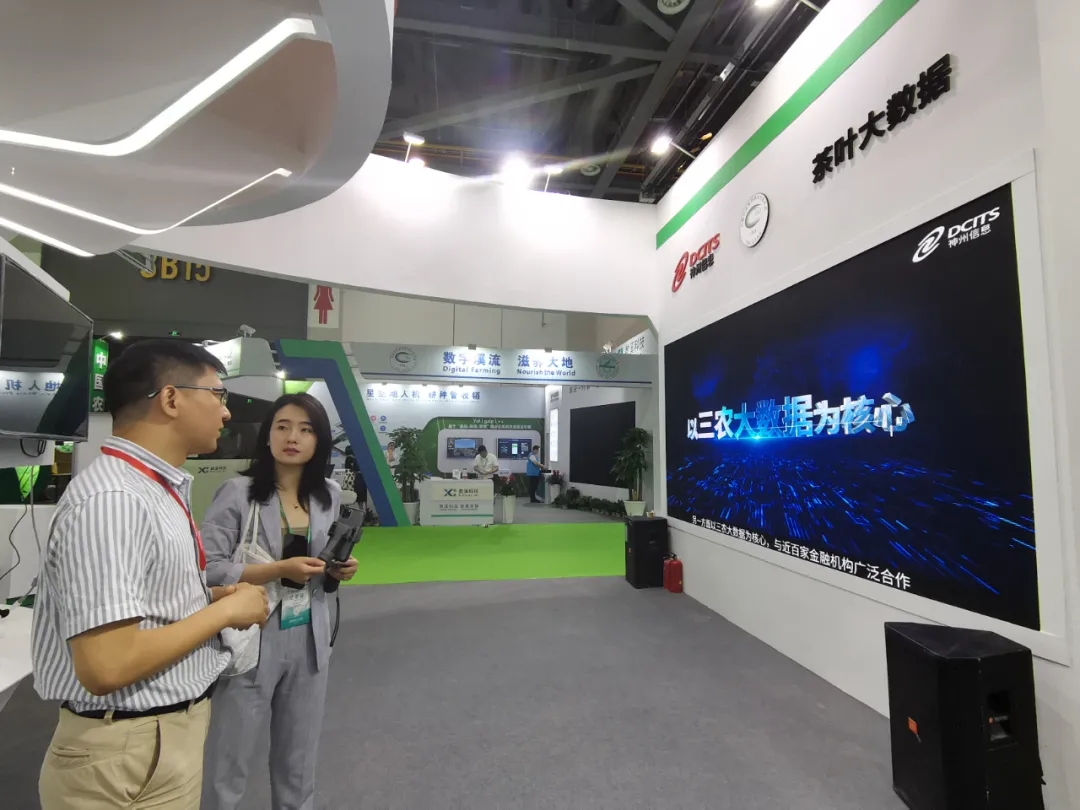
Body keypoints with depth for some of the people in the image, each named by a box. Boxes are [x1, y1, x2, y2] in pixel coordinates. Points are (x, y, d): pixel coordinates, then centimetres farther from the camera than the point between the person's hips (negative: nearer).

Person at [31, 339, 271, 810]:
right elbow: (107, 667, -30)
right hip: (130, 755, -9)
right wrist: (224, 610, -20)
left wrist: (210, 598, 0)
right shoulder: (110, 501, -27)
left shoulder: (162, 489, 5)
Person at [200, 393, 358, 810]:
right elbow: (207, 569, -18)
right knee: (229, 764, 13)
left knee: (298, 763, 21)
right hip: (251, 642, -4)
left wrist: (340, 569, -5)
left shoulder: (330, 495, 2)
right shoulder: (238, 492, -13)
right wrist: (279, 570, -24)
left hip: (309, 641, 5)